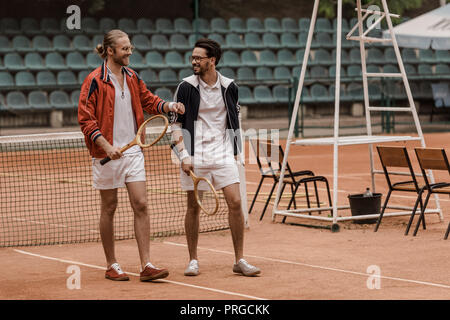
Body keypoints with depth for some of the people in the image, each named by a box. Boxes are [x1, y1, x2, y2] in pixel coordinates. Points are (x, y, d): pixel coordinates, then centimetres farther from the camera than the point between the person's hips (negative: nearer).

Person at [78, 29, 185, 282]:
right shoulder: (95, 81, -9)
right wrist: (107, 146, -20)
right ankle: (112, 265, 16)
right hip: (107, 154, -5)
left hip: (133, 151, 5)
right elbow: (86, 119, -11)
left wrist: (168, 106, 2)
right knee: (109, 207, 5)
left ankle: (146, 265, -3)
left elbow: (148, 100, 22)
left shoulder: (132, 77, 9)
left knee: (141, 205, -3)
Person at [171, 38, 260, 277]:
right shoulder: (187, 87, -3)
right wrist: (184, 156, -10)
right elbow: (176, 123, -1)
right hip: (195, 156, -2)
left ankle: (239, 261, 2)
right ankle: (193, 260, 14)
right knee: (193, 207, 2)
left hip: (223, 155, 2)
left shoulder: (229, 87, 5)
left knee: (235, 203, -6)